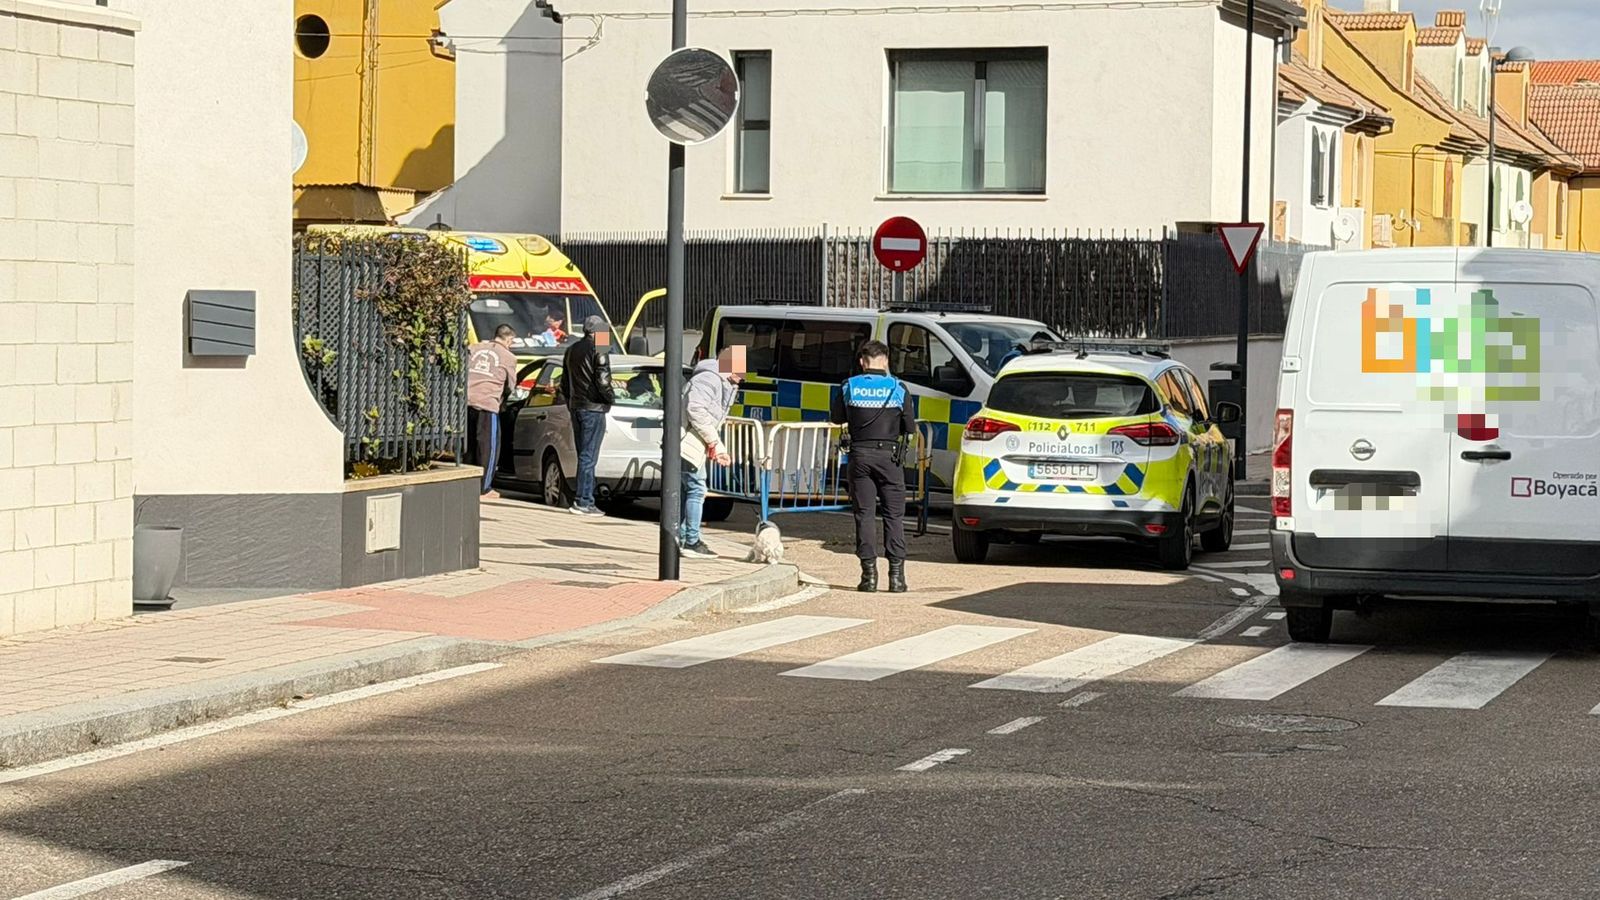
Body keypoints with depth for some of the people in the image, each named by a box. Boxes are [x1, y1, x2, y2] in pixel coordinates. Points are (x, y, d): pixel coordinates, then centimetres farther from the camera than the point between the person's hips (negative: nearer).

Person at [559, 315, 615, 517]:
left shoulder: (572, 350, 16)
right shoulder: (598, 350, -10)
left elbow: (564, 382, 20)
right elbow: (602, 380, -18)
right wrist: (611, 396, -2)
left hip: (576, 407, 8)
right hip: (593, 408, -8)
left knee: (584, 456, 13)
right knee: (588, 456, -8)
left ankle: (585, 500, 13)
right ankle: (583, 502, -10)